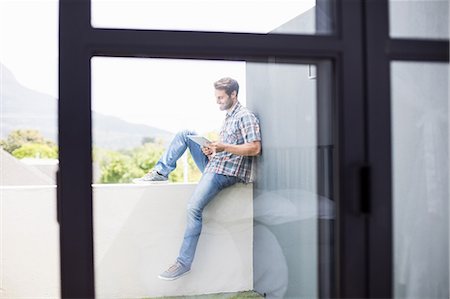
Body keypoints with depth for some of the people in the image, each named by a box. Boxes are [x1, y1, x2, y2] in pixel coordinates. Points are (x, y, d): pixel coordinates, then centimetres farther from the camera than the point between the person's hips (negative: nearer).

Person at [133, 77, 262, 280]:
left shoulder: (245, 116, -10)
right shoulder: (229, 116, 19)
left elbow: (255, 148, -19)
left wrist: (223, 147, -22)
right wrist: (213, 149, 5)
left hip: (225, 172, -10)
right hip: (214, 164, 10)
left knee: (194, 208, -23)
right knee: (185, 134, 5)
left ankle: (184, 263, -18)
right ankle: (160, 173, -1)